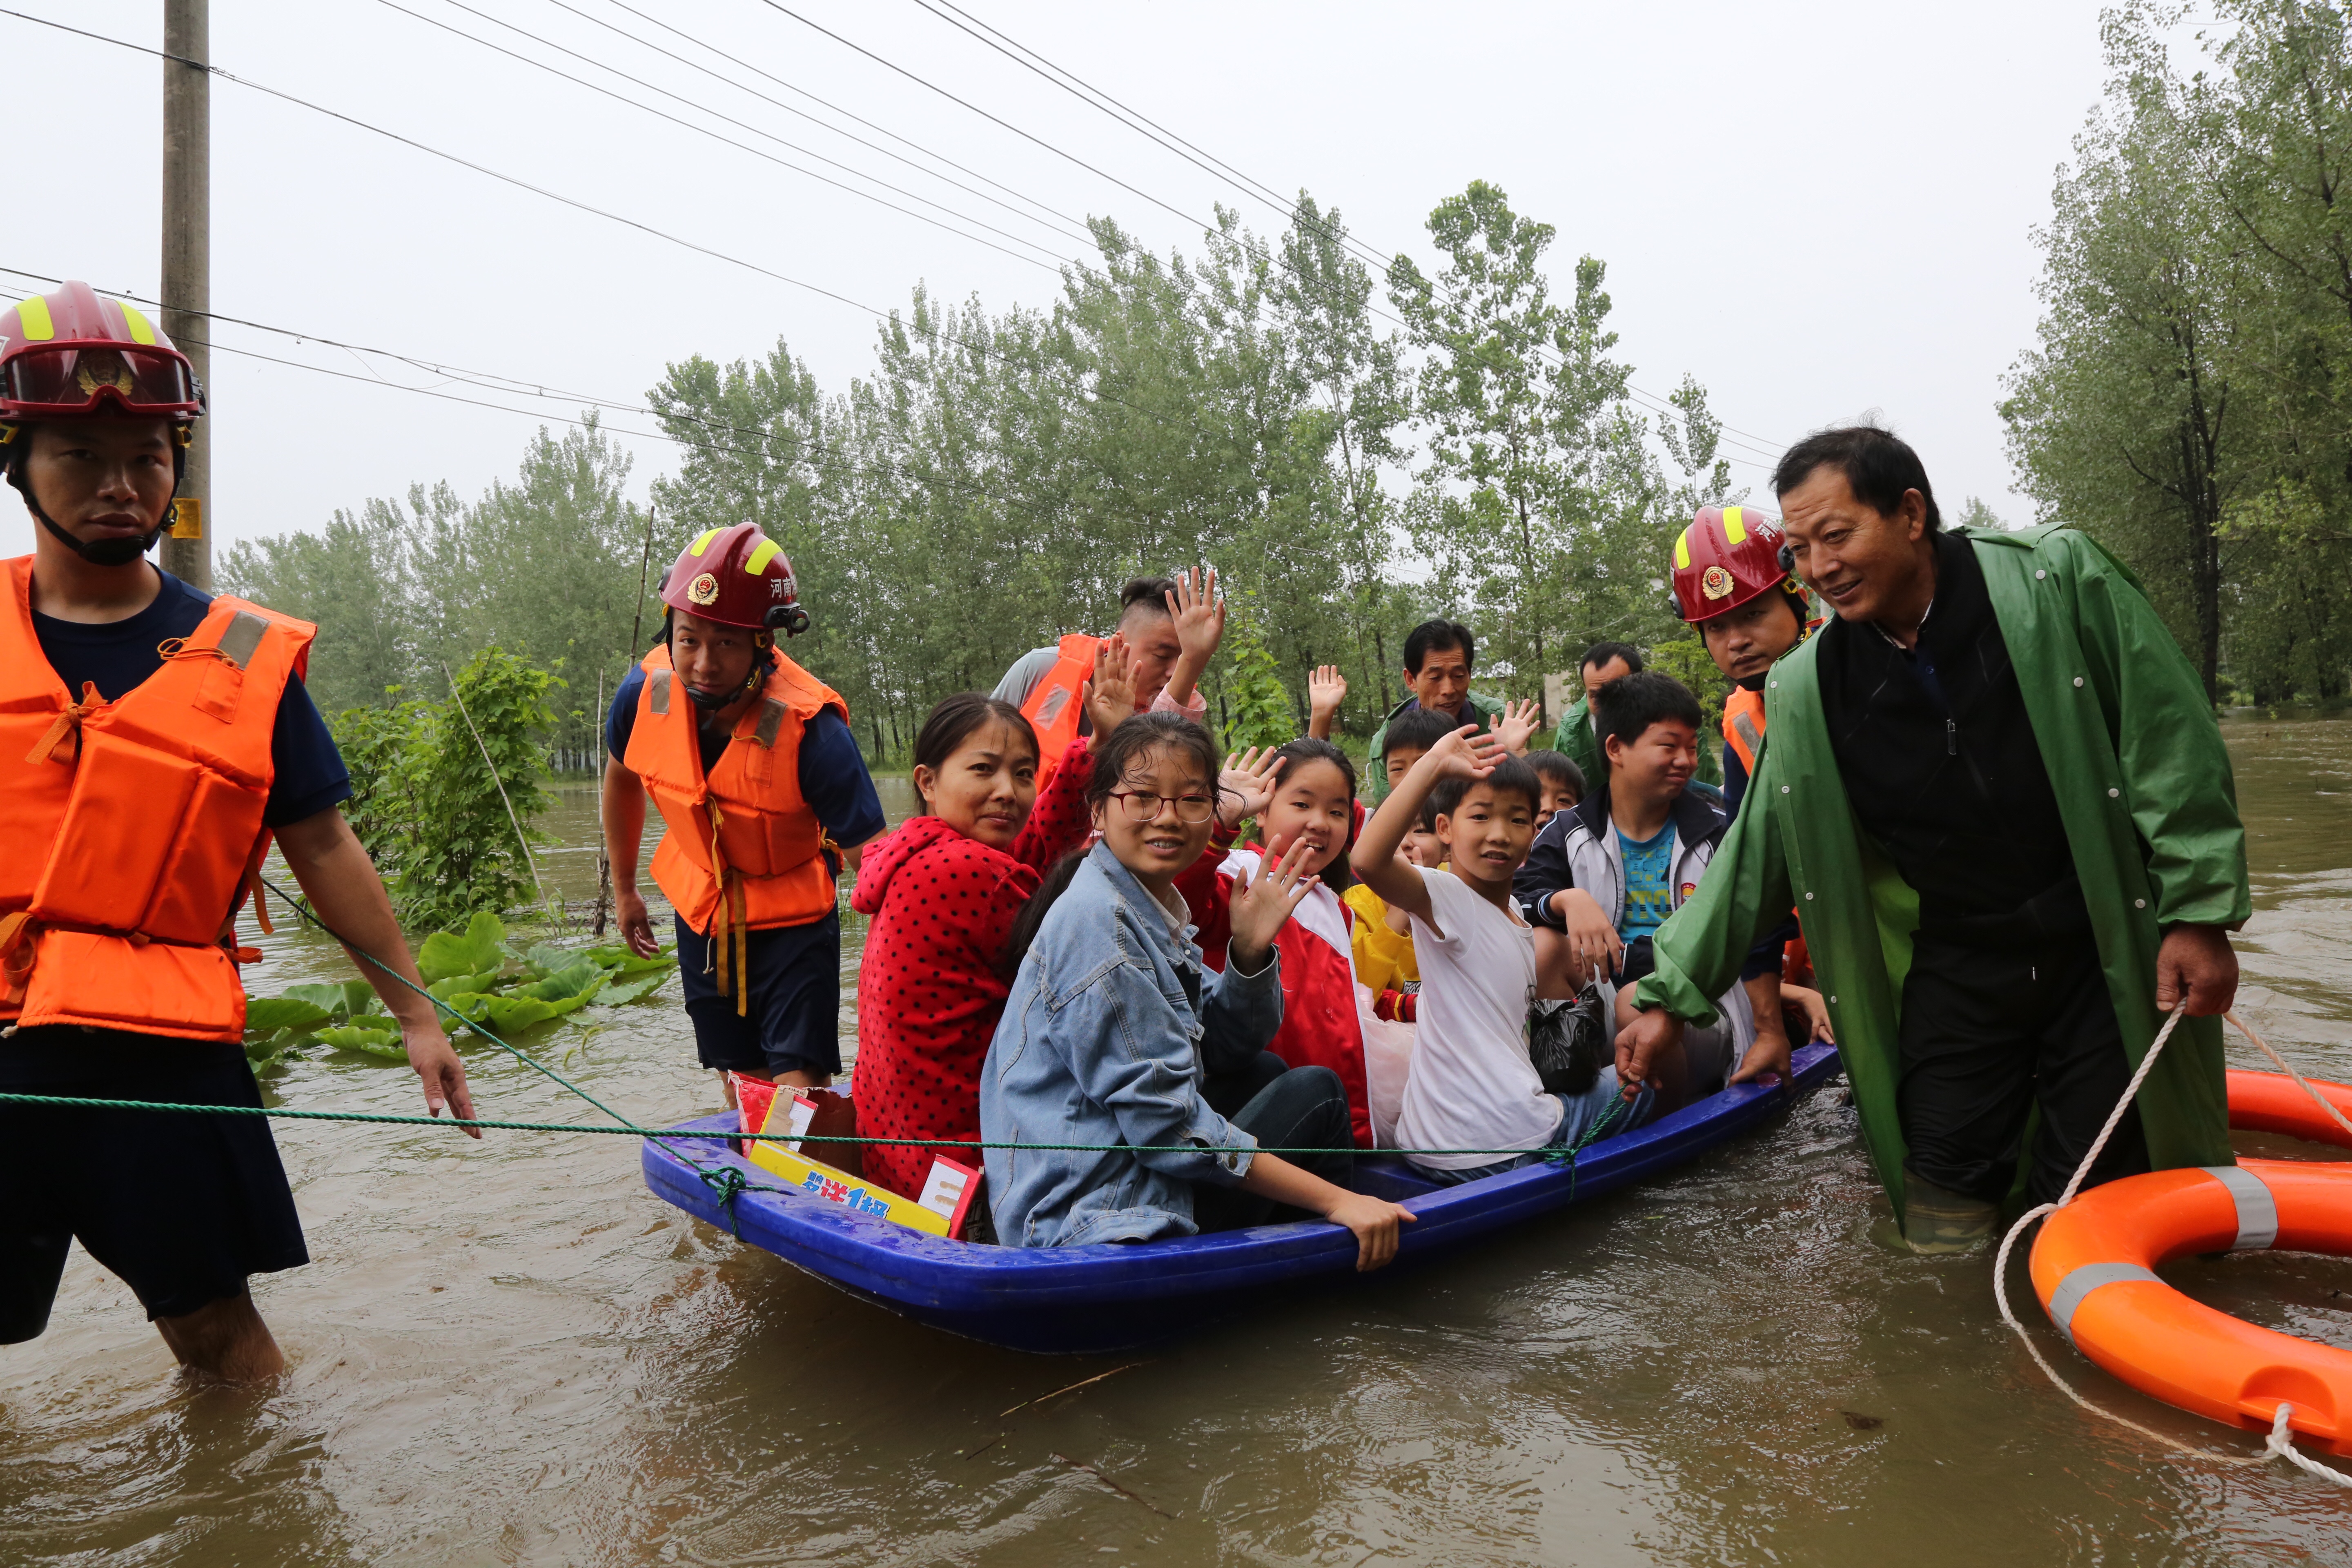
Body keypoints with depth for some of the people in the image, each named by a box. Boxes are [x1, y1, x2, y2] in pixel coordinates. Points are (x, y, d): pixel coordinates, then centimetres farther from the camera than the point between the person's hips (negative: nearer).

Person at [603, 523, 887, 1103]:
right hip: (701, 913, 4)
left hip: (792, 919, -4)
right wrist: (624, 888, 16)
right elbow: (623, 776, 6)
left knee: (797, 1089, -11)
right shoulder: (646, 691, -18)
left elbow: (869, 860, -29)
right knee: (741, 1087, 16)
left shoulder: (811, 728, -31)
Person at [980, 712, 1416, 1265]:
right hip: (1097, 1217, -10)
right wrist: (1335, 1200, -20)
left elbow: (1228, 1050, 13)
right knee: (1318, 1092, -2)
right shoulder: (1095, 920, -21)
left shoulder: (1157, 907, 9)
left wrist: (1250, 949, -6)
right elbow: (1164, 1120, -24)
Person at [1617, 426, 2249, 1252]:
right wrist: (1672, 996, 2)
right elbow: (1754, 854, 3)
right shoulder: (1805, 691, -3)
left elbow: (2172, 743, -7)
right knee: (1943, 1223, 0)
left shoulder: (2057, 579, -10)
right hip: (1954, 966, 2)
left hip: (2108, 953, -2)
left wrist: (2199, 912, -9)